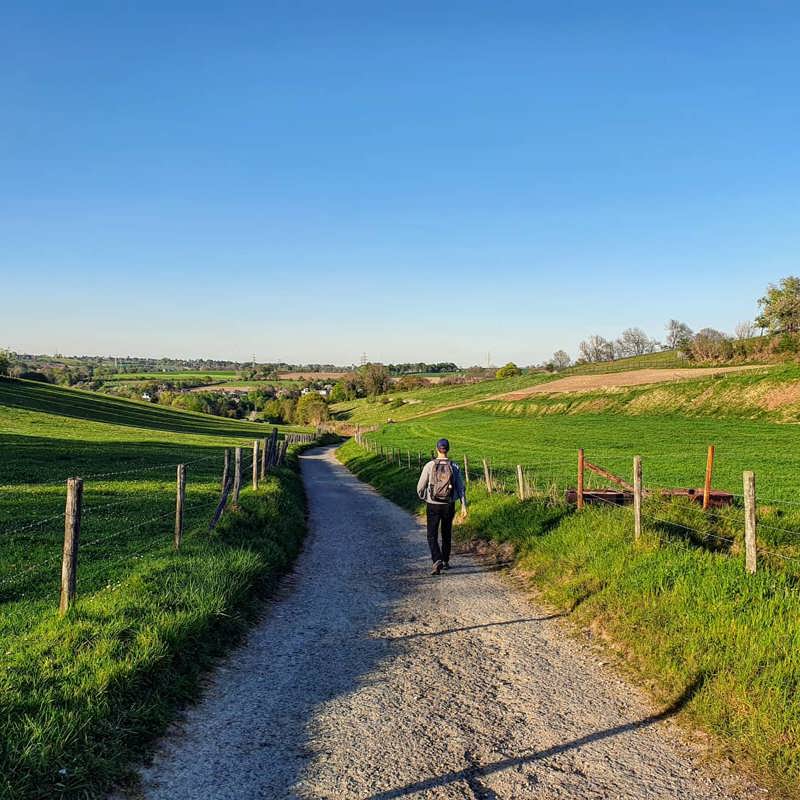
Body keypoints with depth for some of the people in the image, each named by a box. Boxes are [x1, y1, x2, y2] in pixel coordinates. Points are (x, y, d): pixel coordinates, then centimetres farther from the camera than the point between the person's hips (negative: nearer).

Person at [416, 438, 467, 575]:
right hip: (449, 506, 2)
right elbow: (461, 488, -8)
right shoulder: (454, 467, -5)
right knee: (446, 534, 21)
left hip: (433, 506, -2)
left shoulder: (429, 466, -9)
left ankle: (437, 561, -18)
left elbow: (420, 487, -4)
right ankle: (445, 562, 31)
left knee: (432, 536, 4)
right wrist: (464, 506, -7)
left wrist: (423, 497, 17)